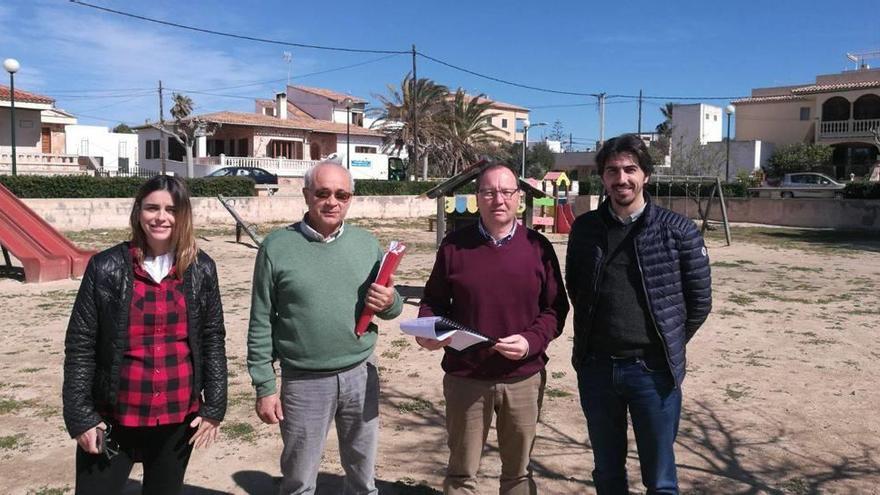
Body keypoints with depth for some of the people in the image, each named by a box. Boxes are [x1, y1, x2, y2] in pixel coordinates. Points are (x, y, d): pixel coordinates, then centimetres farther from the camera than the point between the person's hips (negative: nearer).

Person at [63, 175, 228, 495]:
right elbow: (80, 344, -4)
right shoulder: (106, 268, -7)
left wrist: (214, 407, 0)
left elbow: (213, 340, 2)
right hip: (113, 418, -1)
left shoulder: (201, 270, -1)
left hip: (179, 417, 2)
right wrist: (80, 415, -6)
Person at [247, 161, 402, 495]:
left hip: (361, 375, 3)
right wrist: (265, 387, -4)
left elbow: (391, 306, 10)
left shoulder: (367, 243, 2)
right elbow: (261, 324, -3)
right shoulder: (277, 246, -6)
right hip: (304, 381, -2)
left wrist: (390, 302, -13)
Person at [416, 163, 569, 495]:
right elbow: (434, 301, 5)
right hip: (465, 377, 0)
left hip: (524, 378, 1)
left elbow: (556, 308, 1)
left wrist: (531, 341, -16)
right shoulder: (454, 245, -2)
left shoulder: (538, 246, -1)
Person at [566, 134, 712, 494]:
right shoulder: (584, 228, 1)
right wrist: (593, 336, 11)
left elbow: (699, 301, 1)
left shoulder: (677, 231, -7)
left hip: (653, 371, -2)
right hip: (596, 368, 3)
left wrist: (667, 346, 3)